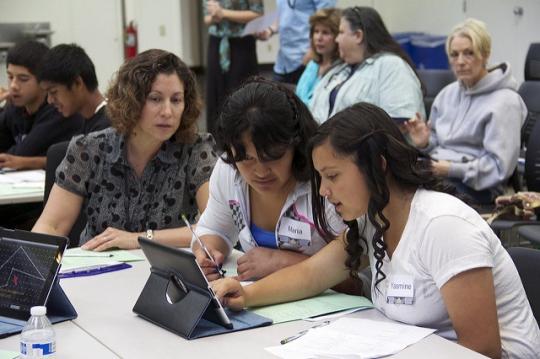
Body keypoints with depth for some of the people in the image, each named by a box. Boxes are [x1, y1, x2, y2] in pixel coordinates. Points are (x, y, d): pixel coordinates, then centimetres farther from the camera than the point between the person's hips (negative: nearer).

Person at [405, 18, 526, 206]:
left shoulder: (504, 101, -5)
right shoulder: (447, 94, 17)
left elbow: (500, 166, -11)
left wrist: (452, 169, -19)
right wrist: (425, 143, 0)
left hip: (476, 186, -6)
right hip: (436, 171, 6)